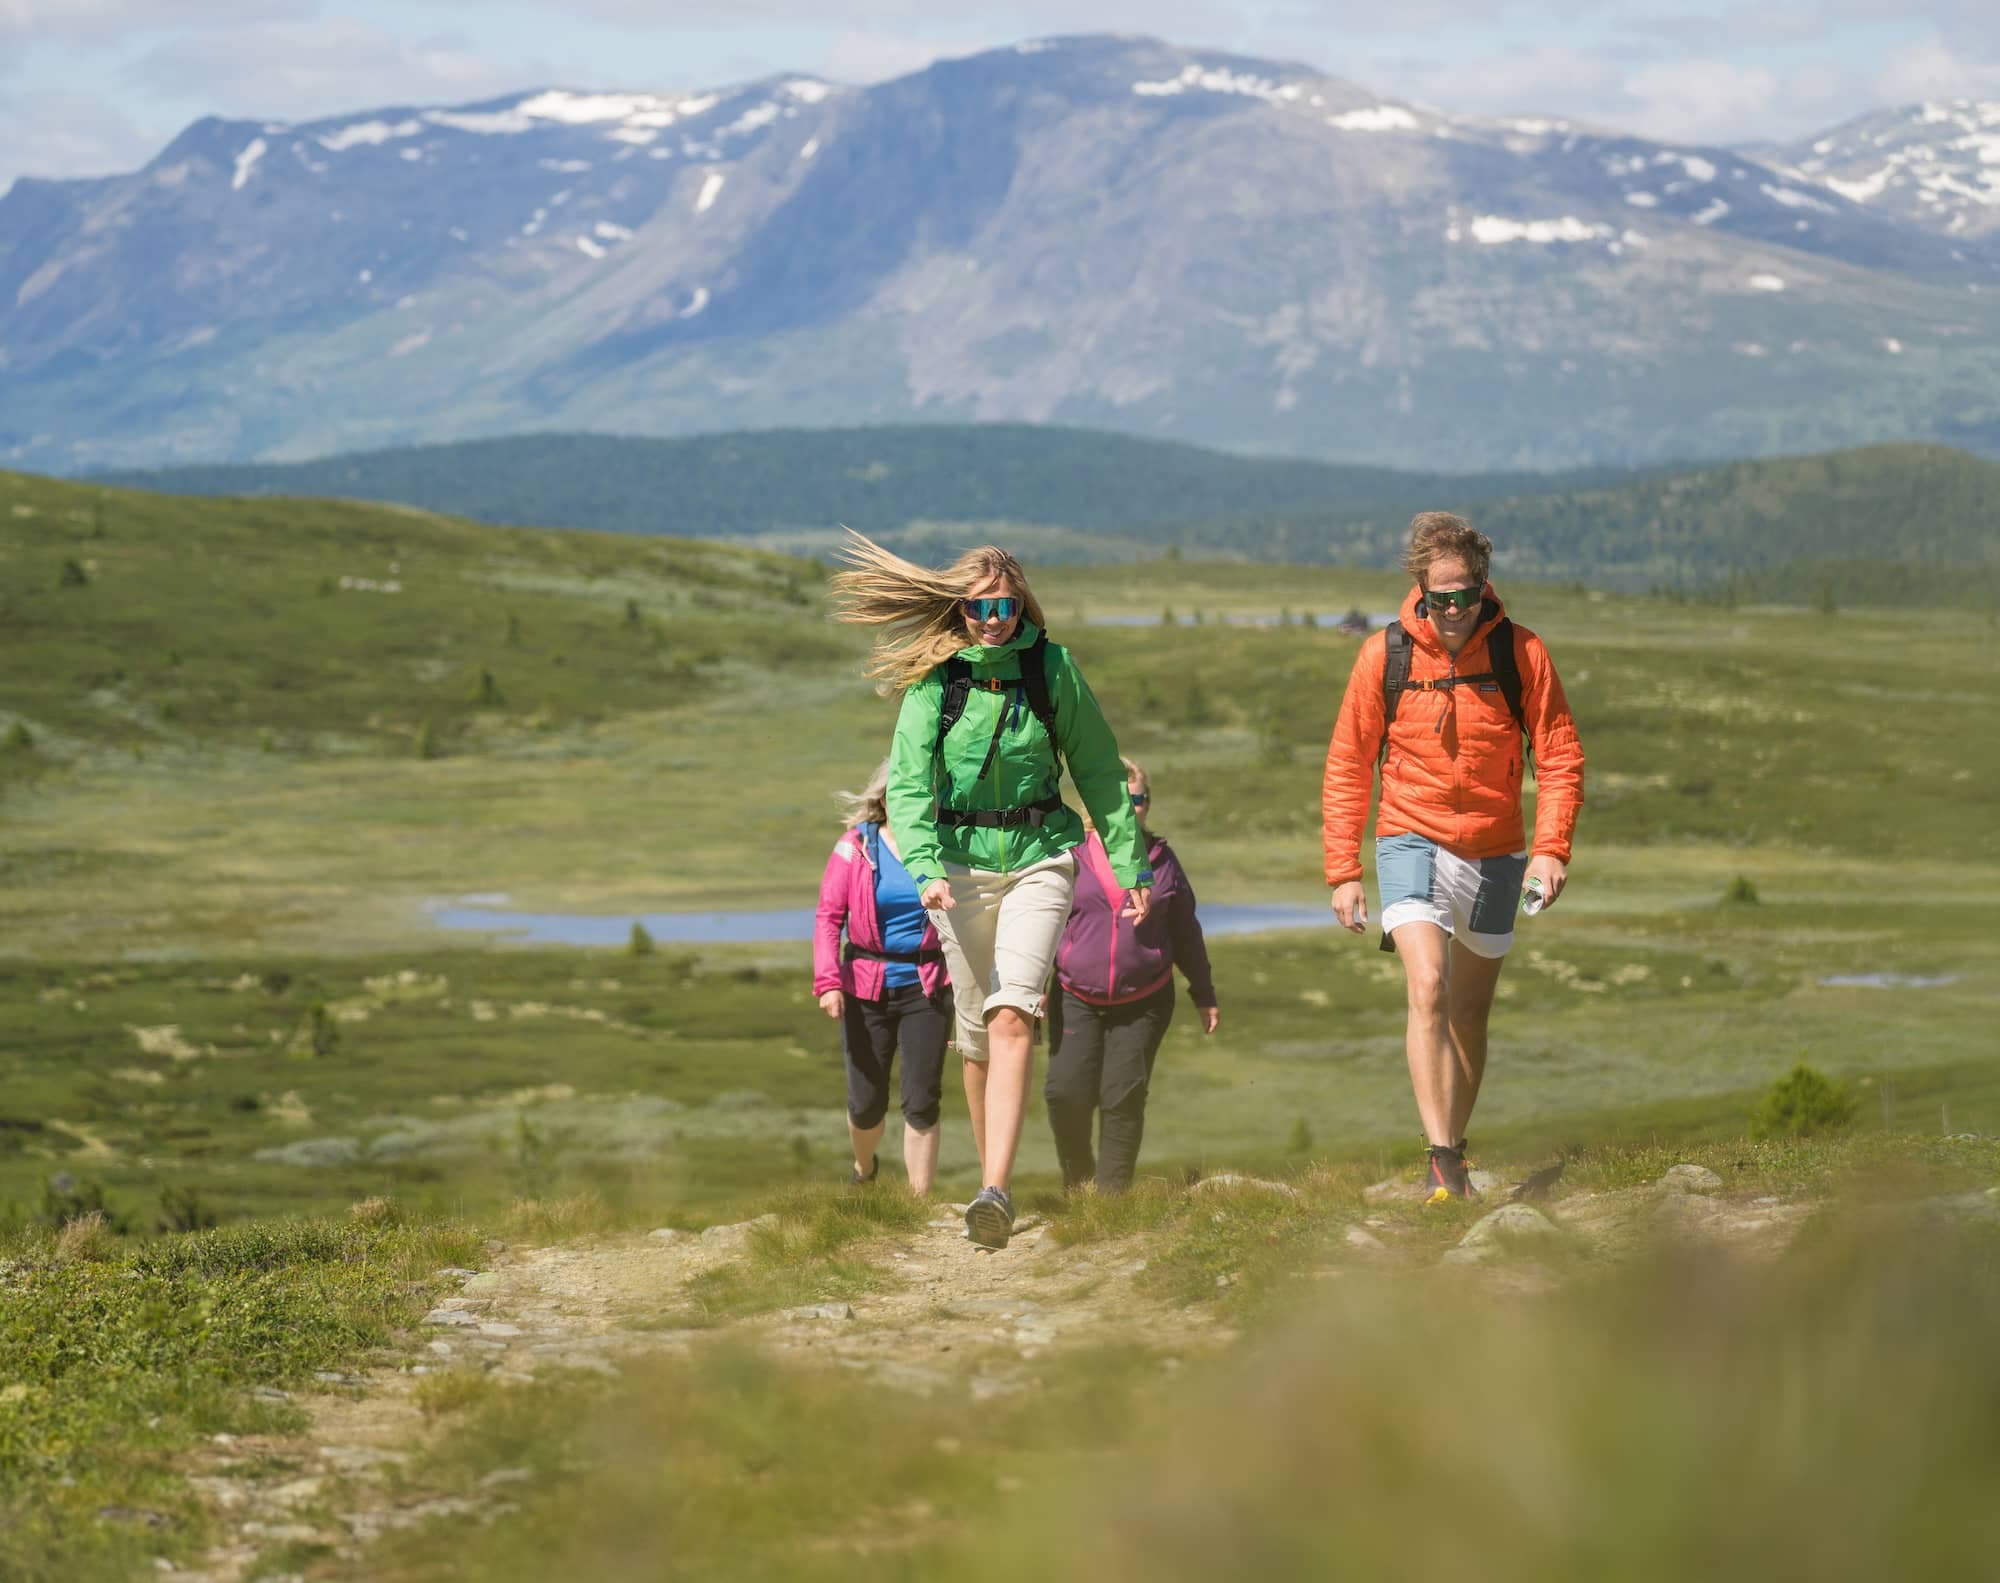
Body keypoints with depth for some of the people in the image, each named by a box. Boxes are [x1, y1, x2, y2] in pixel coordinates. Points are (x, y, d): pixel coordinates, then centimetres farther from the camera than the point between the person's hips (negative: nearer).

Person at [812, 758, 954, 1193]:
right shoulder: (855, 847, 0)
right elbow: (828, 917, -3)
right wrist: (827, 981, -15)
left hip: (926, 988, 0)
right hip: (867, 988, 0)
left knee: (922, 1101, -5)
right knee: (867, 1102, 5)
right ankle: (864, 1169, 37)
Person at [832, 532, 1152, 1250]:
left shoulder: (1053, 670, -2)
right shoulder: (934, 679, -4)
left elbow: (1100, 772, 7)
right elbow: (907, 781, -11)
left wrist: (1130, 866, 9)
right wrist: (925, 868, -27)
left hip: (1040, 859, -1)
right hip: (961, 863, 1)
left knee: (1012, 1016, -18)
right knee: (976, 1031, 7)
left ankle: (995, 1192, -28)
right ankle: (990, 1177, 24)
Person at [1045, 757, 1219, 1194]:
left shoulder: (1162, 861, 6)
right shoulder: (1071, 856, 1)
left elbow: (1186, 933, 15)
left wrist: (1204, 996, 18)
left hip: (1143, 1002, 1)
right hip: (1076, 998, -1)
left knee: (1124, 1098, -4)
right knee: (1067, 1092, -12)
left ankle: (1111, 1192, 5)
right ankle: (1077, 1180, 11)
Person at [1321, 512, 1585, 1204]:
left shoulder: (1520, 652, -6)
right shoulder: (1384, 655, -6)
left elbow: (1560, 757, -2)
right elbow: (1347, 767, 2)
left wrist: (1550, 848, -16)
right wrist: (1342, 871, -2)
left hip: (1493, 854, 2)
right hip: (1411, 841, -2)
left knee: (1469, 1016, 12)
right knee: (1427, 988, -22)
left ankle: (1449, 1155, 28)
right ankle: (1443, 1160, -27)